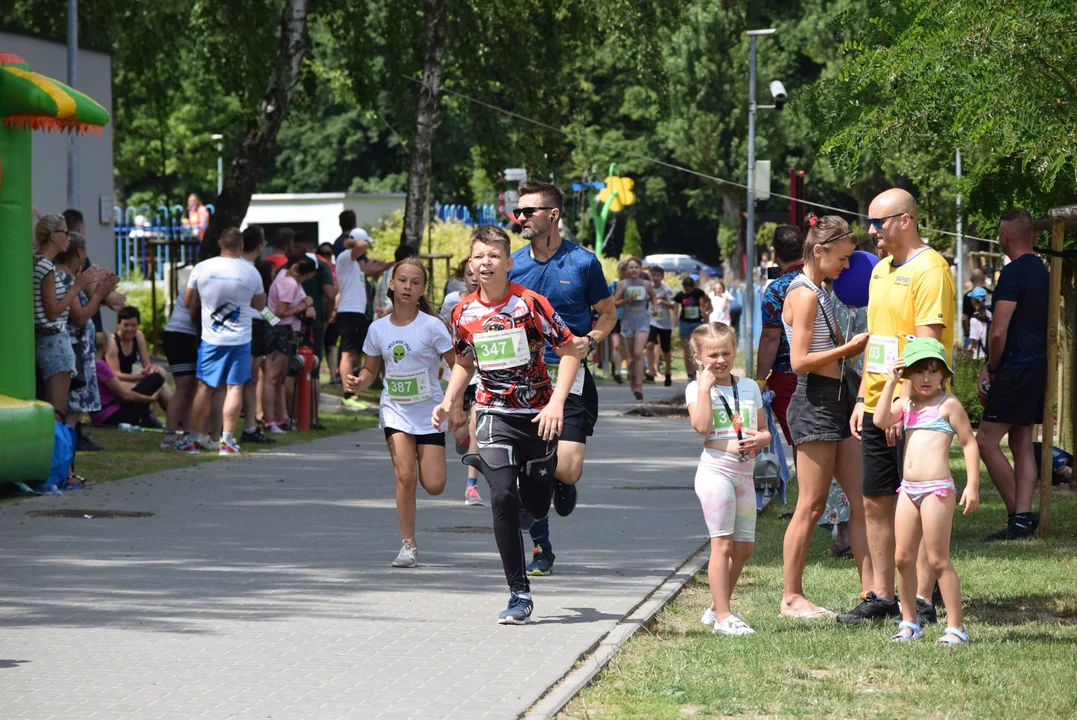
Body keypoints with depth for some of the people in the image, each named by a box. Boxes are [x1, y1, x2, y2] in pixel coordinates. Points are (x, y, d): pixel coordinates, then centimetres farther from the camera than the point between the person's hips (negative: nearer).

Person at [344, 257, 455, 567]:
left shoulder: (431, 326, -9)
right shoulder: (378, 328, 1)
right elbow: (371, 369, 13)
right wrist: (358, 383, -10)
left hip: (430, 412, -1)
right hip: (395, 411, 1)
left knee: (434, 485, -6)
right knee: (405, 477, -14)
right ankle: (408, 545, -2)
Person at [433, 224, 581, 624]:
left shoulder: (530, 304, -12)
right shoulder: (464, 313, -1)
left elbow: (570, 351, -8)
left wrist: (557, 403, -18)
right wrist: (450, 402, 4)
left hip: (539, 415, -1)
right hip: (495, 414, 1)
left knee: (536, 507, 8)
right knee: (503, 498, -19)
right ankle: (519, 594, -10)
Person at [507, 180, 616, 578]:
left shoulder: (583, 262, -3)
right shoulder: (514, 265, 5)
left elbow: (607, 313, 8)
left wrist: (589, 341, -11)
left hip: (571, 375, -3)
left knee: (566, 469, -13)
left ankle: (563, 483, 25)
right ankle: (540, 550, 12)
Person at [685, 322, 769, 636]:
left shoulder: (749, 387, 13)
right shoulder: (696, 388, -2)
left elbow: (764, 431, 16)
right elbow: (702, 426, -18)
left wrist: (759, 439, -6)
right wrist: (705, 387, -15)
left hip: (744, 473, 6)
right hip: (716, 471, -6)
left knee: (745, 546, 10)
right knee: (723, 543, -10)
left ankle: (716, 608, 24)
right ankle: (722, 616, -8)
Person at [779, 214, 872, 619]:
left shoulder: (820, 293, 17)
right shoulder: (803, 294, -13)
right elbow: (800, 360, -19)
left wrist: (859, 343, 6)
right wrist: (851, 347, -16)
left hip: (839, 398, 10)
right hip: (815, 402, -10)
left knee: (861, 500, 6)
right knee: (811, 506, -4)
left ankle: (871, 590, 7)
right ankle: (791, 597, 3)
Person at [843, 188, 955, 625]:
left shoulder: (929, 270, -13)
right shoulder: (881, 270, 15)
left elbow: (928, 343, -19)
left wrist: (902, 401, -22)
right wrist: (863, 399, 16)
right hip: (878, 408, 9)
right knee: (876, 503, 11)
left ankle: (922, 602, 0)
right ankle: (881, 597, 19)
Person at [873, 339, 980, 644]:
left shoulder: (948, 405, -3)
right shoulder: (906, 404, 13)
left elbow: (969, 444, -3)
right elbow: (880, 420, -3)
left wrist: (972, 485, -9)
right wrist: (891, 382, -3)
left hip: (937, 490, -6)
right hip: (909, 490, 6)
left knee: (938, 560, -6)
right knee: (903, 558, 7)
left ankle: (956, 627, -1)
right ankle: (909, 622, 19)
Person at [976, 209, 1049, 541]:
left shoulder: (1012, 274, -15)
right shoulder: (1042, 271, 14)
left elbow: (999, 331, -20)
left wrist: (992, 367, -3)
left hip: (1016, 370, -9)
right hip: (1039, 367, 9)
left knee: (986, 441, -5)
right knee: (1022, 444, 10)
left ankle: (1016, 516, -5)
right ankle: (1023, 518, 7)